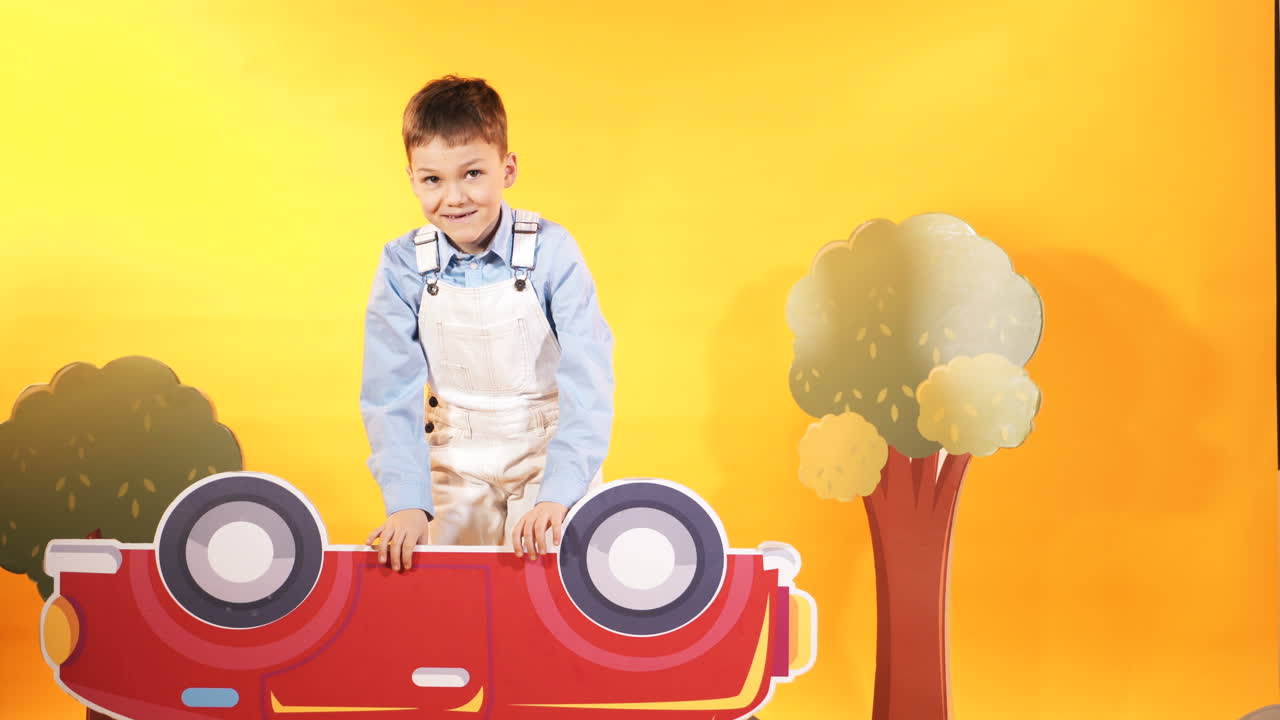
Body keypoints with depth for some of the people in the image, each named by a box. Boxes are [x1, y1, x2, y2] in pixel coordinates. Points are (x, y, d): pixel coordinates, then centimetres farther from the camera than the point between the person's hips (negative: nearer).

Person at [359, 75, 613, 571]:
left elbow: (587, 383, -20)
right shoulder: (403, 265, -9)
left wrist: (557, 494, -31)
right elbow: (391, 394, -9)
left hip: (551, 458, -2)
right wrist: (407, 502, -21)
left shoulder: (552, 251, -16)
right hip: (455, 469, 2)